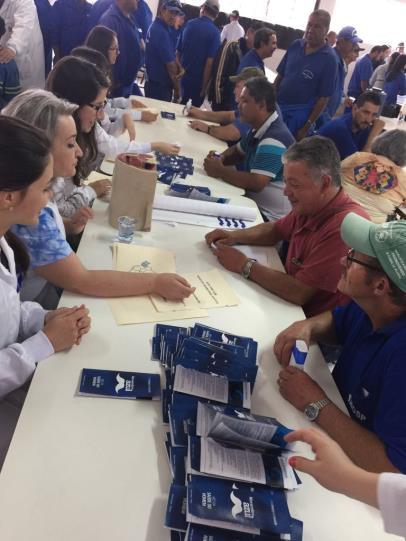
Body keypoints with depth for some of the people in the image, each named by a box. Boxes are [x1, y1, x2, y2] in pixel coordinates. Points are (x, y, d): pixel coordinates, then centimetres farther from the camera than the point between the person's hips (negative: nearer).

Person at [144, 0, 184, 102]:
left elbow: (171, 55, 13)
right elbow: (170, 63, -19)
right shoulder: (161, 31, -20)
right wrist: (177, 88, -9)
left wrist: (179, 69, -7)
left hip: (155, 83, 10)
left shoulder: (157, 27, 12)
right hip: (159, 86, -10)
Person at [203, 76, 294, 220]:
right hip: (253, 200, 9)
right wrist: (220, 159, -1)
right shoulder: (259, 127, 6)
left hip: (268, 216, -9)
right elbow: (238, 151, 22)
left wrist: (219, 171, -20)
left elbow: (255, 183, -33)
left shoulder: (274, 139, -26)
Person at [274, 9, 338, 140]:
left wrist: (307, 126, -13)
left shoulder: (329, 58, -12)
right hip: (277, 106, 5)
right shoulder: (295, 45, 2)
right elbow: (280, 76, 9)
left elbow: (324, 97, -11)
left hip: (299, 113, -4)